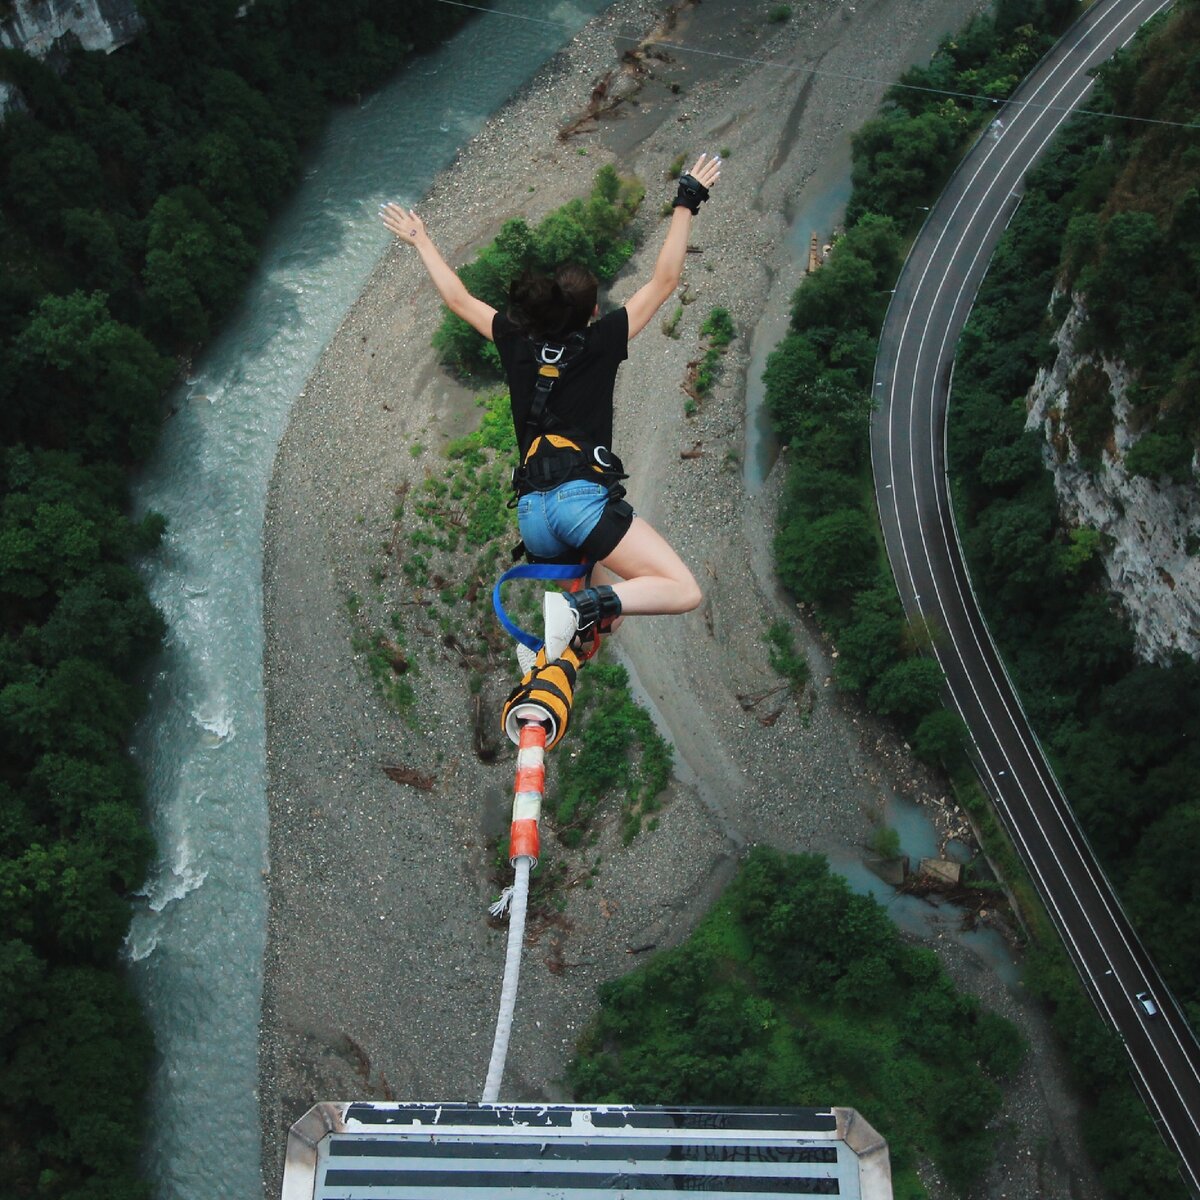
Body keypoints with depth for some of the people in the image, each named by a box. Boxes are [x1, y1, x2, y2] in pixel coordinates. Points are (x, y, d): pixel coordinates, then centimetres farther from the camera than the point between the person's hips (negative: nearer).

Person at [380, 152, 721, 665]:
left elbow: (457, 298, 27)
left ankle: (546, 639, -4)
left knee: (607, 612, 24)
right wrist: (686, 205, 11)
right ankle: (578, 607, -30)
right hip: (583, 498, -6)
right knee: (683, 590, -10)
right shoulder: (601, 342, 4)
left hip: (531, 514, 6)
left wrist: (420, 241, 39)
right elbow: (664, 281, 7)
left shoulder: (518, 342, 15)